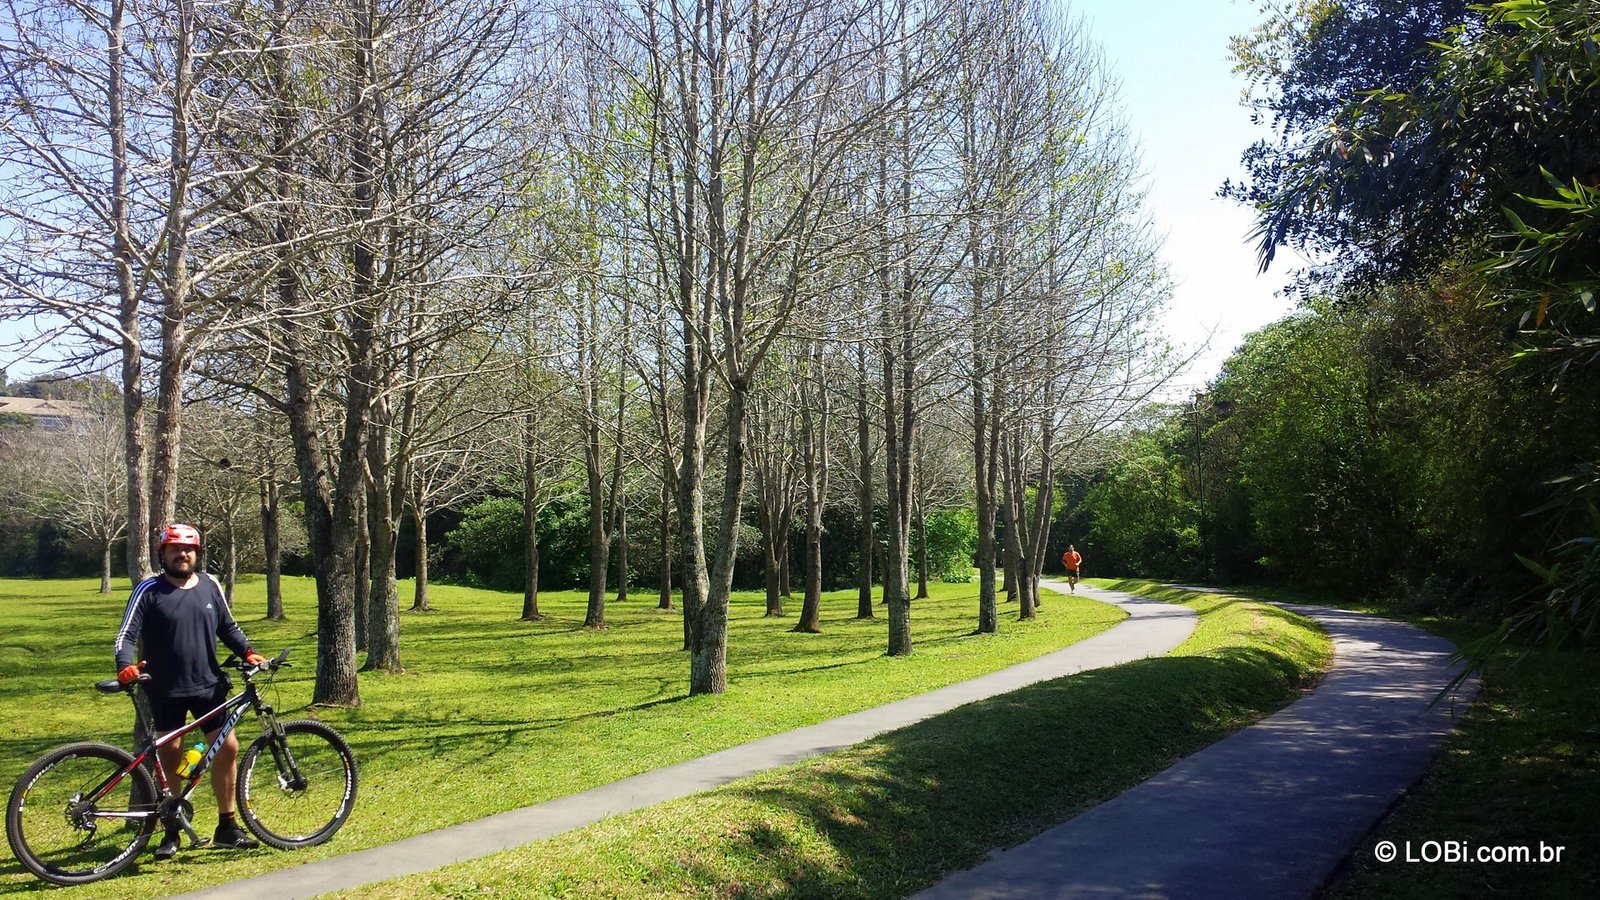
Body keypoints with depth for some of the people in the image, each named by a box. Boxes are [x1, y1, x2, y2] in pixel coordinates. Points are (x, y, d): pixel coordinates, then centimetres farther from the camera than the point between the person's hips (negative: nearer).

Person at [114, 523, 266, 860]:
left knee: (227, 747, -1)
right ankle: (172, 831, 18)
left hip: (208, 685, 3)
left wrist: (247, 652, 0)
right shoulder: (148, 591, -4)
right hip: (166, 690, -3)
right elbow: (126, 636, -9)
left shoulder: (209, 586, 7)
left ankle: (227, 826, 12)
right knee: (170, 757, 3)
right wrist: (125, 666, -27)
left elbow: (228, 627, 15)